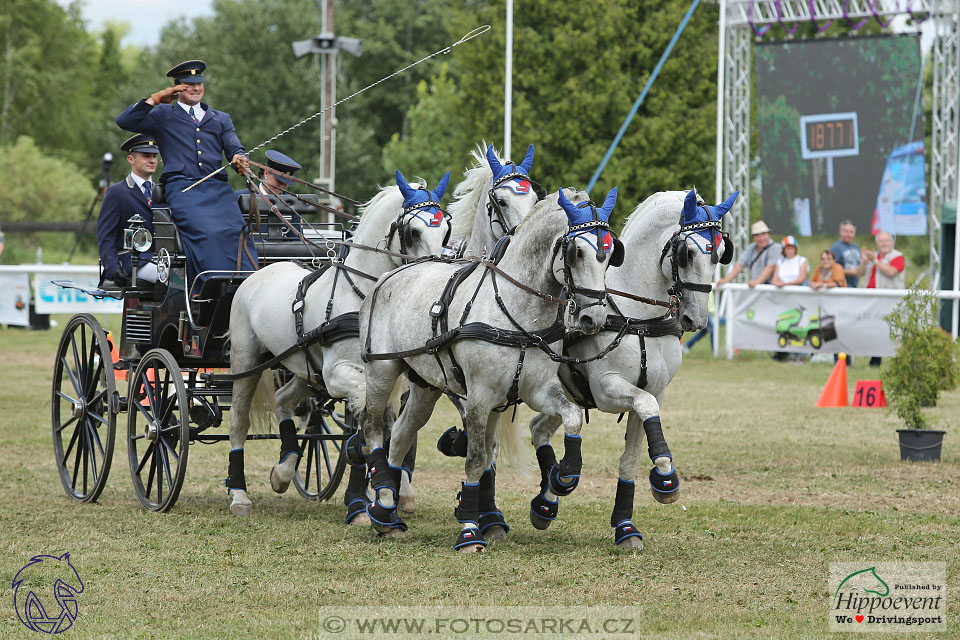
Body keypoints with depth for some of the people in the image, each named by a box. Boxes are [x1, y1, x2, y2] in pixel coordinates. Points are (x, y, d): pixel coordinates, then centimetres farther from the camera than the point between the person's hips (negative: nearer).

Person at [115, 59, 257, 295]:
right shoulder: (163, 116, 20)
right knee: (207, 233, -30)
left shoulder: (220, 119, 29)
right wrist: (156, 99, 5)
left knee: (237, 230, -24)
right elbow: (125, 122, 8)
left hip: (217, 188, 3)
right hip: (182, 188, -3)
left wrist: (240, 158, -8)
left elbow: (235, 148, 16)